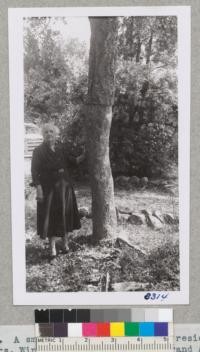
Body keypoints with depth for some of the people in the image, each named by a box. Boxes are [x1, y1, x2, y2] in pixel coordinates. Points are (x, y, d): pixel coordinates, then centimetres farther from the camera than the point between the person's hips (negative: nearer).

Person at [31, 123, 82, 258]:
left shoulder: (61, 148, 6)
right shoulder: (38, 151, -6)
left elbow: (69, 162, 17)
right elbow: (35, 171, -10)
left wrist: (81, 158, 3)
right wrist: (38, 189, -18)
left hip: (64, 186, 4)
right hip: (48, 188, -4)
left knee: (65, 215, 9)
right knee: (51, 216, -2)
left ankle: (65, 243, 23)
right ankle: (53, 248, 5)